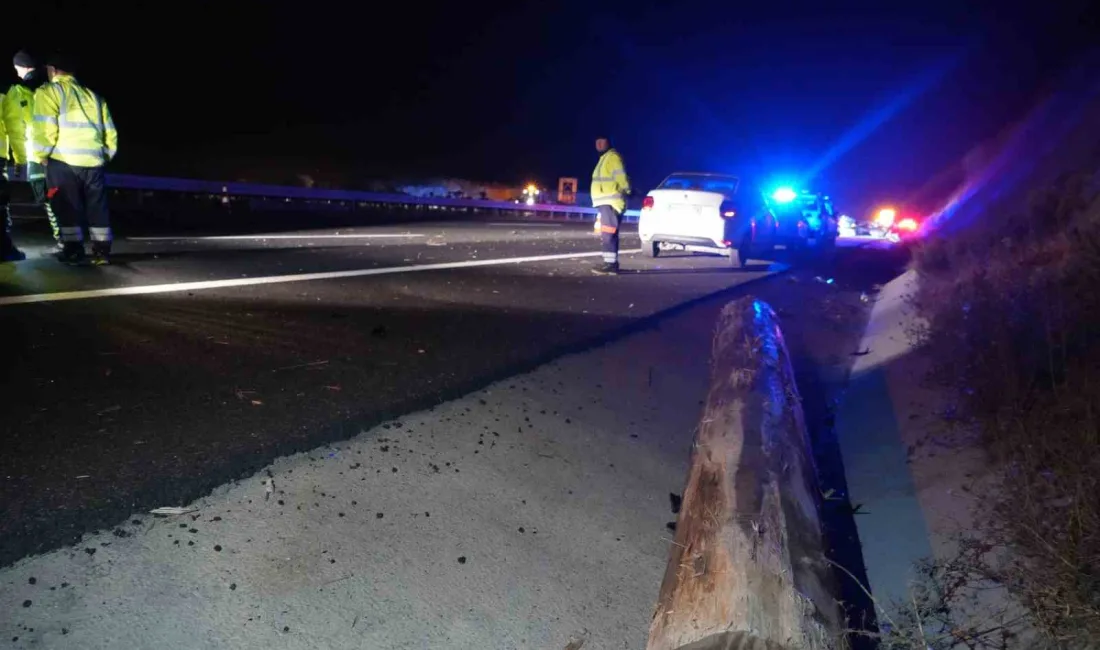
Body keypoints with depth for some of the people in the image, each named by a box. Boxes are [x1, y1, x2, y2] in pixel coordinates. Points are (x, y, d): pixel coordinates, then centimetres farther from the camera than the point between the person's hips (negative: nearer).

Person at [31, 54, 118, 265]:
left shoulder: (49, 92, 4)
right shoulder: (94, 96, 21)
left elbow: (44, 129, -7)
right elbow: (110, 133, 15)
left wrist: (40, 156, 5)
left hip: (63, 161, -4)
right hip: (94, 162, 4)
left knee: (68, 209, 2)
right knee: (97, 207, 10)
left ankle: (74, 251, 2)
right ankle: (102, 251, 10)